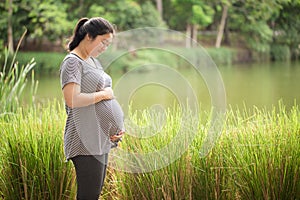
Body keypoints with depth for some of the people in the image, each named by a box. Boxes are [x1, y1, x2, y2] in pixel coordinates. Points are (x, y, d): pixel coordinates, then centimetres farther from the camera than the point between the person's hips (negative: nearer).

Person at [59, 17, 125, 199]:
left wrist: (118, 127, 10)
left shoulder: (94, 61, 19)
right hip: (86, 142, -9)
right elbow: (72, 100, -23)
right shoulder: (72, 62, -9)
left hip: (101, 140, 9)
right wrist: (103, 94, -12)